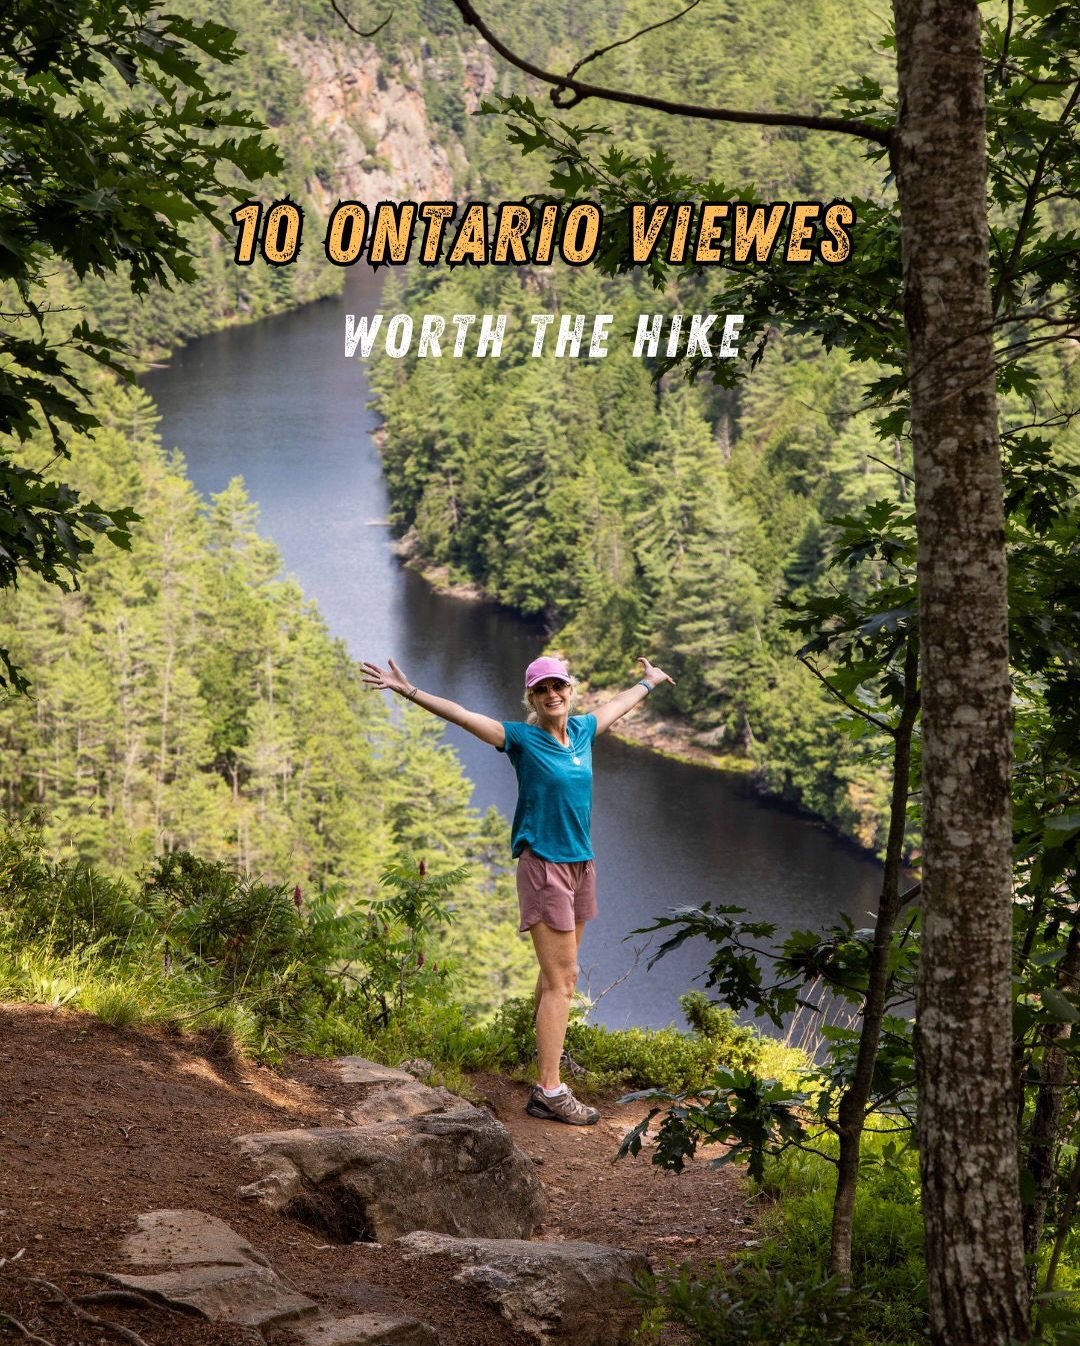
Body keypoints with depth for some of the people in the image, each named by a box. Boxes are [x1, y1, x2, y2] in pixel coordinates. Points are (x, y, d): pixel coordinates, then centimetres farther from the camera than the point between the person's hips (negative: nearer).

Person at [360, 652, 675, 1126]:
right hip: (544, 865, -7)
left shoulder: (582, 730, 8)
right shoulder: (522, 738, -9)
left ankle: (546, 1047, 39)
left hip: (580, 863, 7)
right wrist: (409, 691, -26)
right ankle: (549, 1091, -9)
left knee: (557, 971, 19)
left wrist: (649, 681, 45)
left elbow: (619, 703, 28)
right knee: (561, 979, -9)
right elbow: (460, 714, -17)